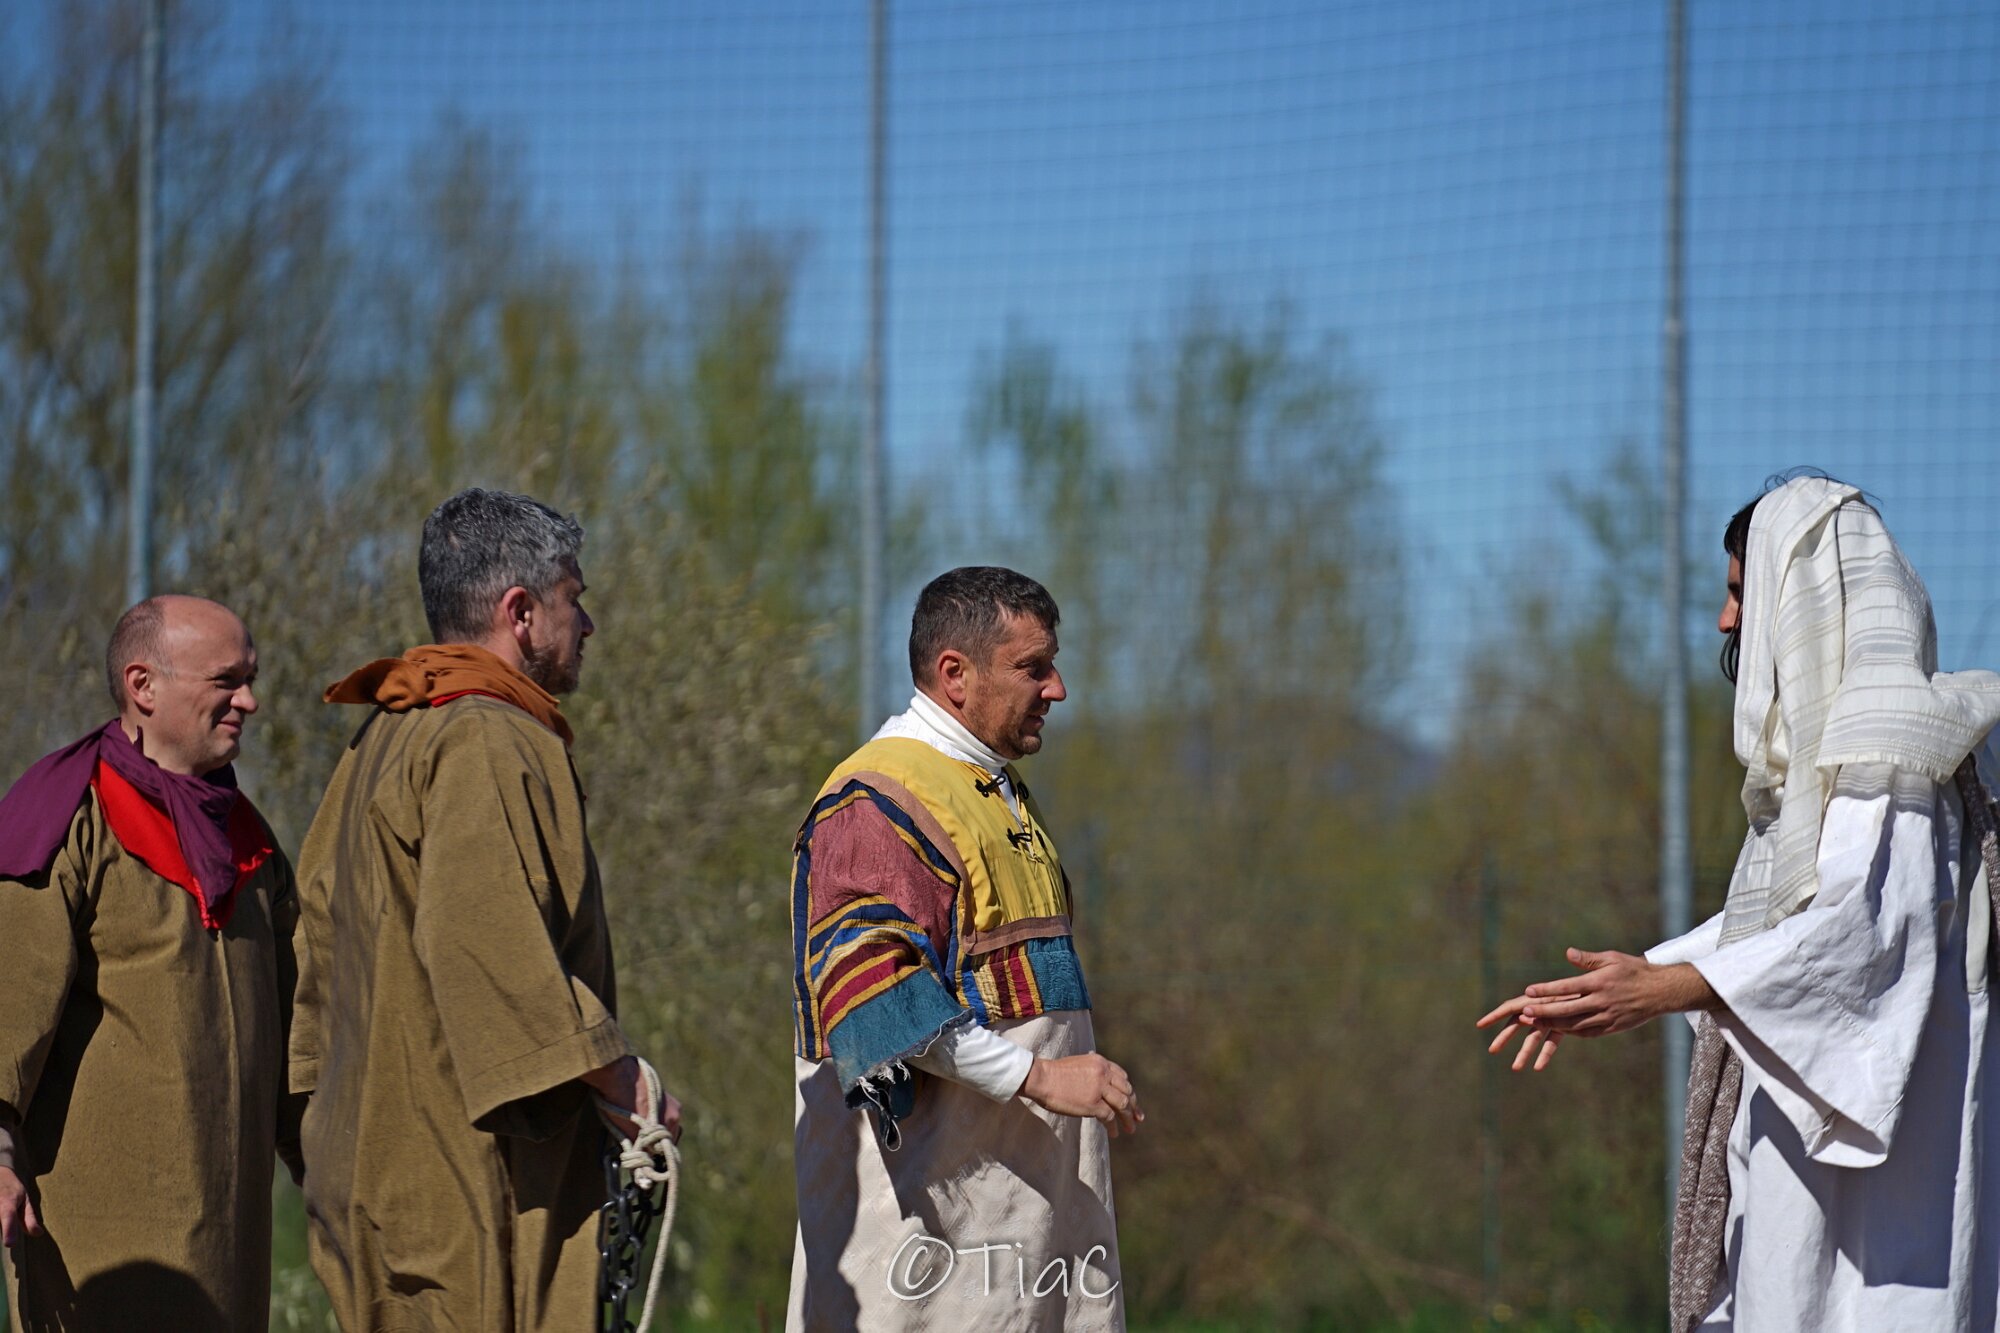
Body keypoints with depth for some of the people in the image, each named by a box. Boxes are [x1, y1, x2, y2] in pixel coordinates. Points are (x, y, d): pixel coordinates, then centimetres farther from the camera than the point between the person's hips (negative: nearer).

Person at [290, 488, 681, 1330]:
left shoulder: (381, 738, 16)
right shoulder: (489, 742, -15)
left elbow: (317, 909, 20)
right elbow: (484, 939, -24)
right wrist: (620, 1077, -16)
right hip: (474, 1166, -10)